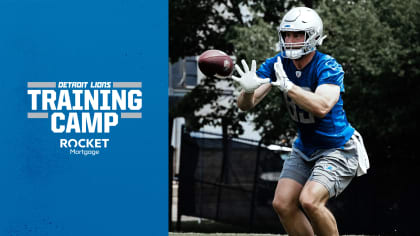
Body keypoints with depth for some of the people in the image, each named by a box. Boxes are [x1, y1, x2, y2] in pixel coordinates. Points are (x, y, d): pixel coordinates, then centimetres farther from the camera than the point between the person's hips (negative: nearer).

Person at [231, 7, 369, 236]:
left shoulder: (328, 67, -22)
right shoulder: (277, 64, -6)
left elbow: (322, 107, -38)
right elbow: (245, 104, -9)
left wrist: (288, 86, -44)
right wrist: (248, 90, -32)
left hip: (338, 150, -7)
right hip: (304, 148, 7)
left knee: (310, 201, -24)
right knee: (283, 204, -4)